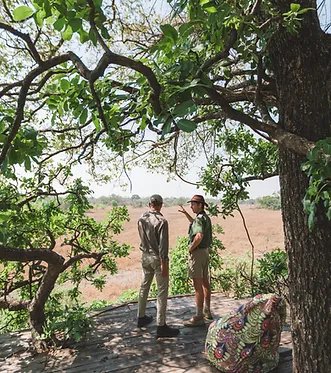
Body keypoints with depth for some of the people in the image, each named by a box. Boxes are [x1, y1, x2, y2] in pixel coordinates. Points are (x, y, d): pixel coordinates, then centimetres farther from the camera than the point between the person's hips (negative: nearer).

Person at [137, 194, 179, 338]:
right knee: (162, 291, 2)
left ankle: (141, 317, 34)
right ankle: (161, 327, 7)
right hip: (157, 258, -7)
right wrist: (164, 263, -16)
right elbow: (163, 244, -19)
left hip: (145, 256, 7)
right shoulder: (161, 221, -19)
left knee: (144, 287, 19)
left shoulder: (141, 219, 0)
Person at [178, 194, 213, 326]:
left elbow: (199, 236, -37)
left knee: (198, 286, -3)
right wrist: (185, 213, 29)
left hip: (197, 253, -10)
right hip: (205, 251, 10)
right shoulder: (206, 218, 10)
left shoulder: (200, 218, -20)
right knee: (205, 283, 17)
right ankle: (207, 311, 31)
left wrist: (191, 247, -21)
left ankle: (199, 317, 5)